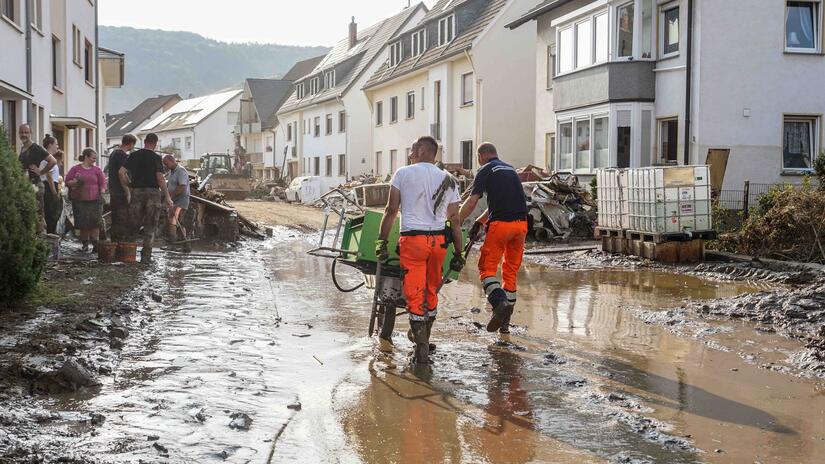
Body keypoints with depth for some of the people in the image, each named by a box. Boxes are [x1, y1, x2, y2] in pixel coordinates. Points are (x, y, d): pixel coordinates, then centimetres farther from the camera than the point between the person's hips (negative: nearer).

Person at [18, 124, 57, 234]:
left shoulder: (35, 148, -10)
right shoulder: (22, 149, 15)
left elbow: (53, 161, -19)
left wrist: (40, 171, -13)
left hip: (34, 186, -9)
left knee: (38, 215, -8)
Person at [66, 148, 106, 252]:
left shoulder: (97, 170, 11)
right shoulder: (75, 169, 8)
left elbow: (103, 183, 11)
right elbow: (67, 182, 7)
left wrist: (101, 192, -6)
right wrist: (75, 182, -13)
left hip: (95, 200, 0)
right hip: (80, 200, 0)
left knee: (95, 223, -8)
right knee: (83, 224, 0)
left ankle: (95, 244, -6)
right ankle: (85, 244, 9)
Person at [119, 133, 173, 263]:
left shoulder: (134, 155, 5)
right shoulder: (156, 158, -4)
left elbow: (121, 172, -3)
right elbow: (160, 178, -11)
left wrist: (126, 190, 6)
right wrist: (167, 196, -5)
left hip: (136, 192, 3)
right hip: (153, 192, -3)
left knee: (134, 223, 14)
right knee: (150, 227, 3)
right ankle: (146, 256, -1)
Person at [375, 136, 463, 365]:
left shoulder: (403, 173, 1)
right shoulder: (449, 180, 11)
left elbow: (391, 211, -3)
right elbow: (455, 221, 10)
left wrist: (381, 241, 2)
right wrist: (459, 253, 15)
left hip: (412, 239, -4)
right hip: (439, 241, 4)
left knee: (415, 294, 0)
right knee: (431, 292, 19)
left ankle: (422, 349, -4)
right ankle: (423, 338, 35)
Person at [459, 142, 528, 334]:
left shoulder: (485, 171, 2)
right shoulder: (510, 169, 23)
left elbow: (472, 201, -7)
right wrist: (480, 221, 24)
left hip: (501, 224, -6)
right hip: (521, 223, 6)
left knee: (487, 267, 2)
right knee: (511, 270, 12)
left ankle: (500, 302, -22)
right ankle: (505, 321, 15)